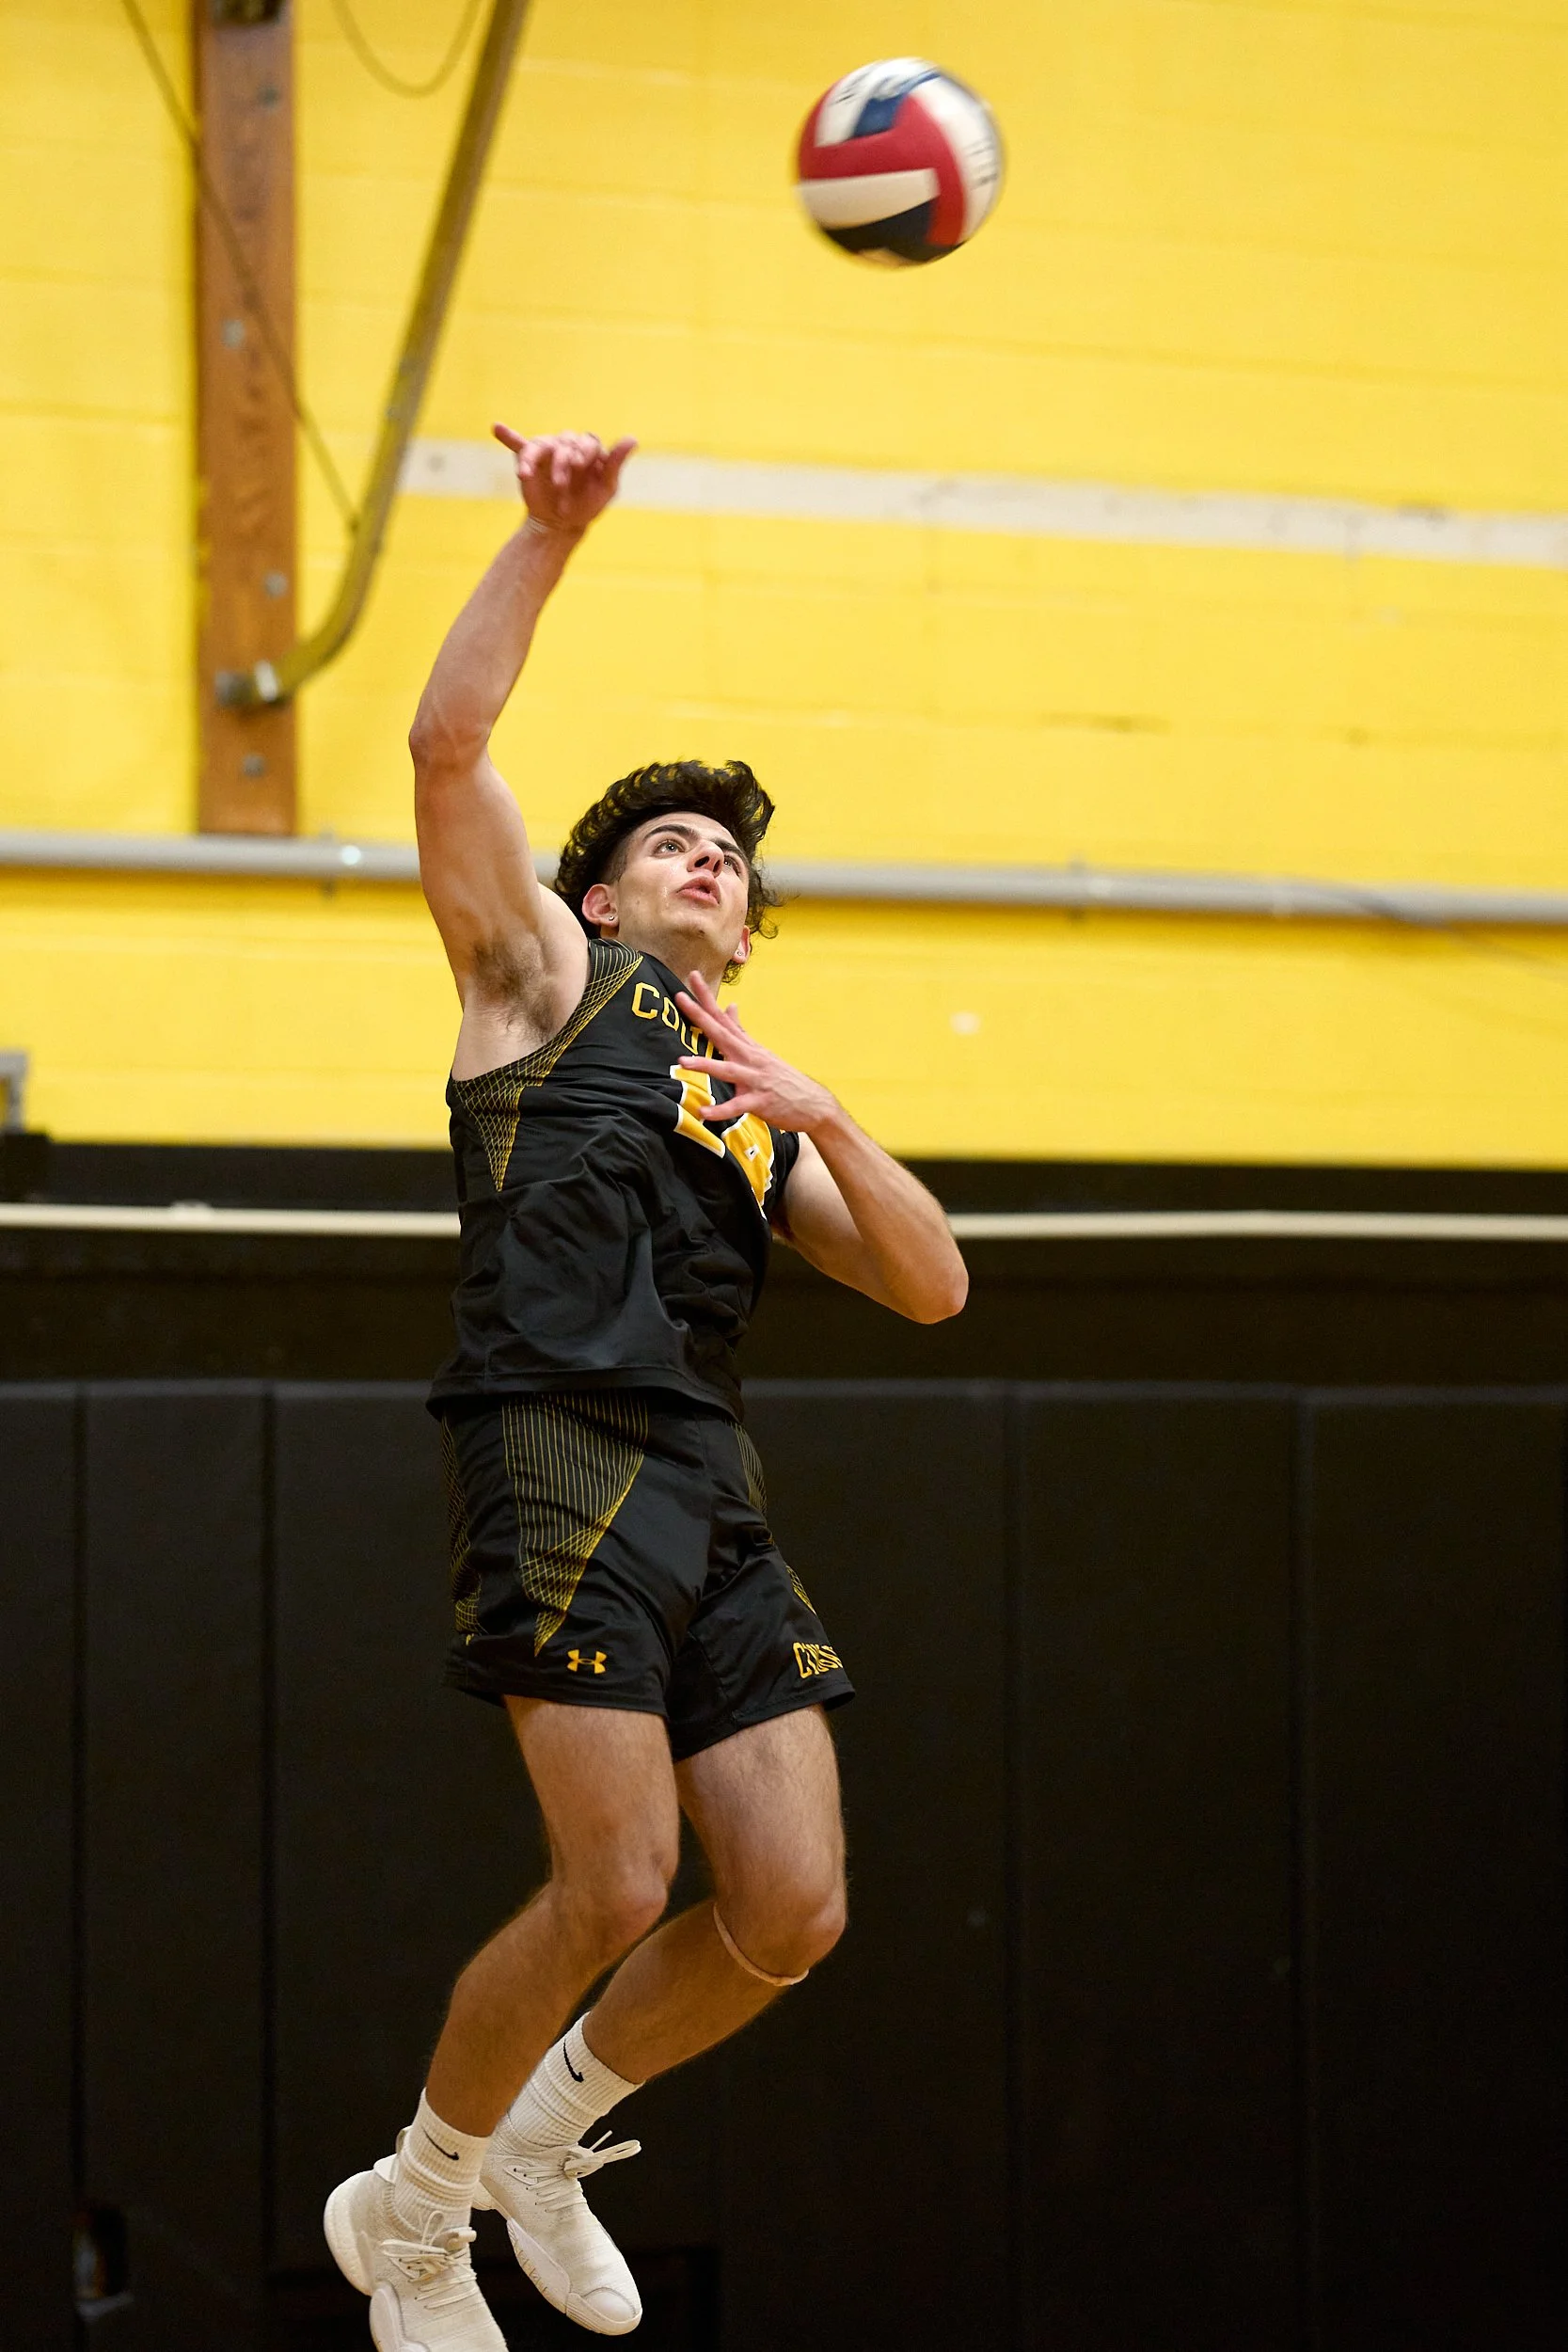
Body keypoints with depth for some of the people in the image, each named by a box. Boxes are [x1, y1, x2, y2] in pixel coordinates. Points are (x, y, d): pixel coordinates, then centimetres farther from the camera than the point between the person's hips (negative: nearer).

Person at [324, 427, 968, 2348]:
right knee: (617, 1889, -13)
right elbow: (447, 744, 0)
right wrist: (551, 535, -7)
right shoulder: (547, 972, 15)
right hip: (564, 1451, -6)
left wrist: (820, 1120, 3)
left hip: (713, 1488, 6)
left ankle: (543, 2136, 24)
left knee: (791, 1910, -2)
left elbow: (931, 1288, 18)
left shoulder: (767, 1109, 29)